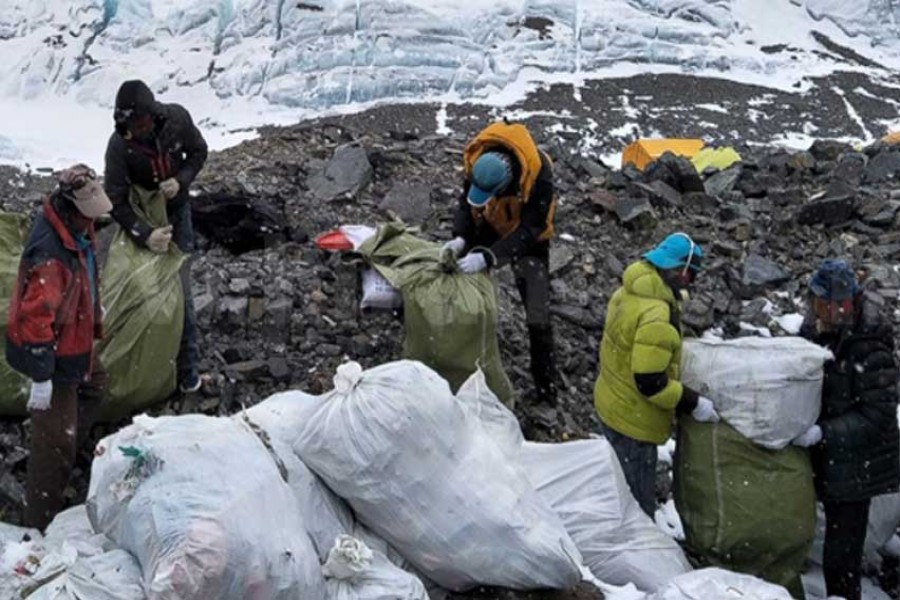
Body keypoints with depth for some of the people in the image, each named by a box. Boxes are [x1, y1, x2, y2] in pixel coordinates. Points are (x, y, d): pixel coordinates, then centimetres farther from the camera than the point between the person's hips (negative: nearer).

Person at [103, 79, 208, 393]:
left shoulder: (177, 118, -23)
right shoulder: (119, 144, -29)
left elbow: (198, 151, -4)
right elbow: (116, 200, -25)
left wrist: (181, 180, -23)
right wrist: (145, 235, -39)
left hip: (177, 210, 1)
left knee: (180, 290, 1)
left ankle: (187, 367, 10)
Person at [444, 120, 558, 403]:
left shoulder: (538, 174, -39)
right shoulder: (477, 159, -27)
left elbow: (529, 230, -35)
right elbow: (466, 202, -13)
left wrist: (488, 257, -46)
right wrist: (460, 237, -32)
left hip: (527, 237, -4)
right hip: (489, 228, 4)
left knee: (537, 314, -5)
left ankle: (546, 380, 12)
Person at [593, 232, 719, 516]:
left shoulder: (629, 291, -1)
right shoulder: (658, 317, -30)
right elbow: (650, 383, -29)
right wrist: (693, 403, -19)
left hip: (613, 403, 10)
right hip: (633, 419, -10)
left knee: (622, 490, 29)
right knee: (638, 502, 7)